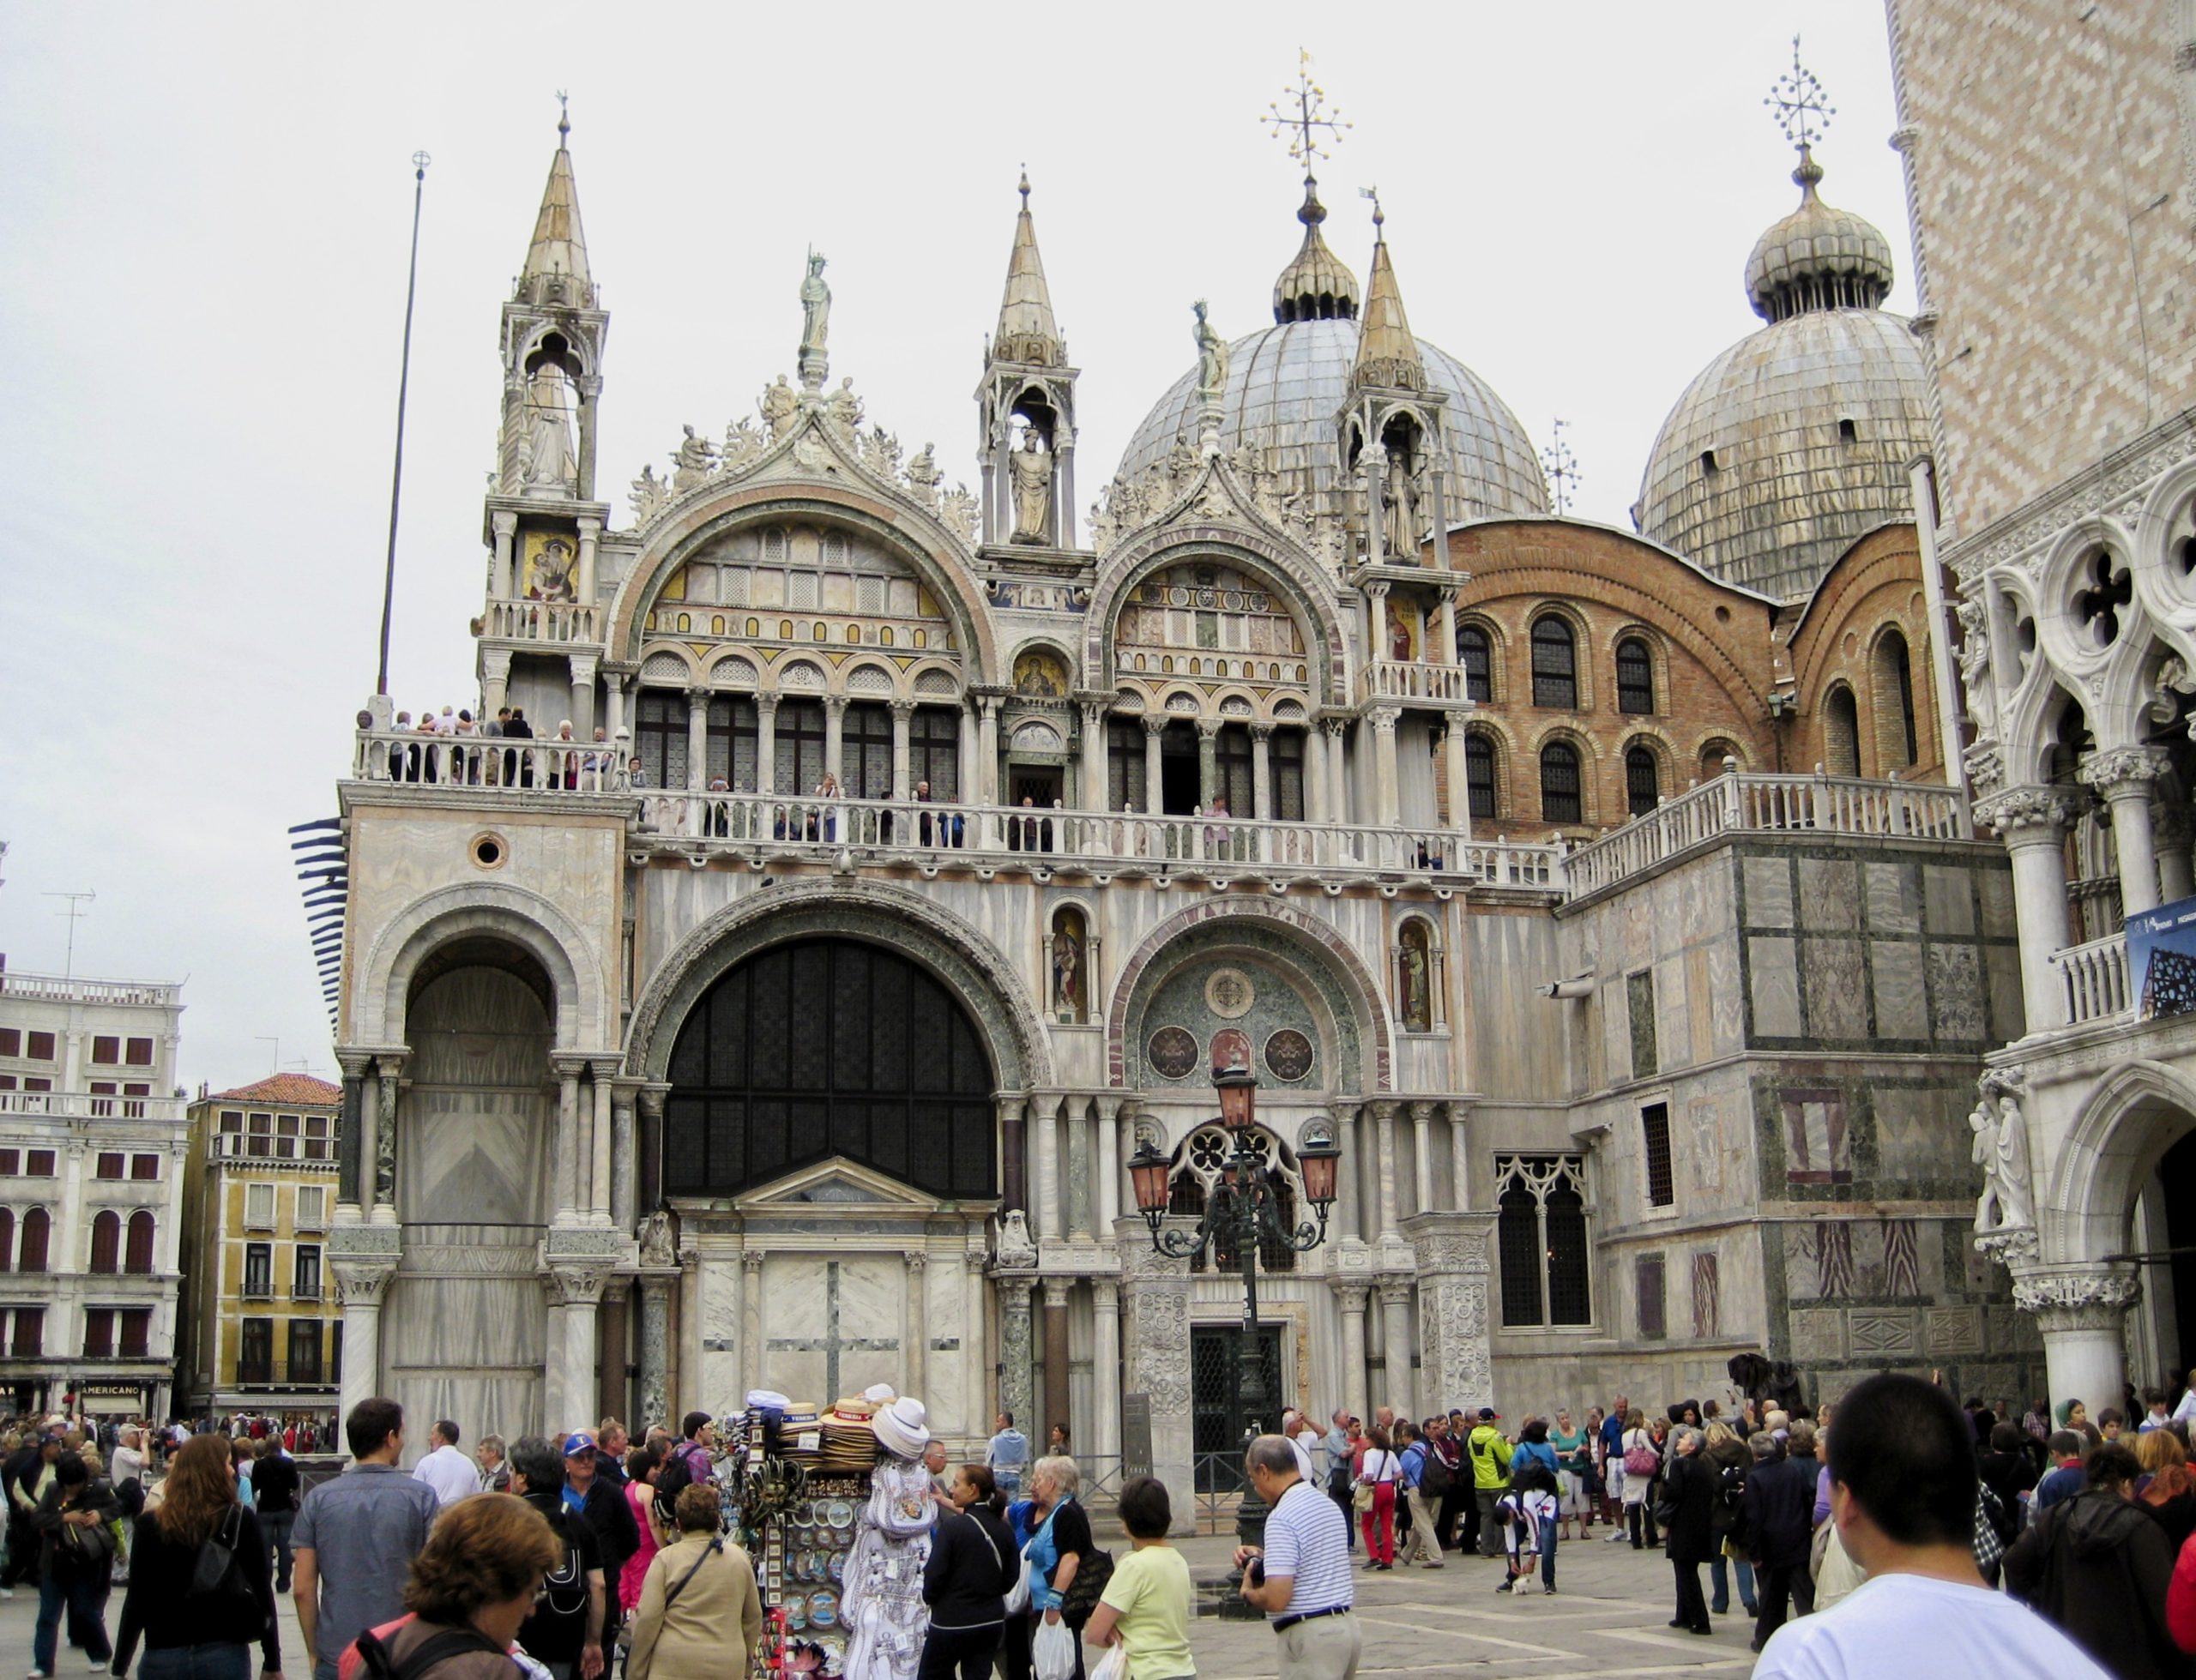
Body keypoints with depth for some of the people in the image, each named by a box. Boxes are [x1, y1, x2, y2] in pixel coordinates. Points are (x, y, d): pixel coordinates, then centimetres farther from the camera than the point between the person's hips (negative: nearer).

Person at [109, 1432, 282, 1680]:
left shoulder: (150, 1524, 0)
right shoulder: (241, 1521, -4)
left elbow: (136, 1600, 0)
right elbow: (261, 1593, -4)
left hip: (162, 1658, 2)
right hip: (224, 1653, -2)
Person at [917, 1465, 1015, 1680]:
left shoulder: (952, 1526, -16)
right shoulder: (1004, 1530, 1)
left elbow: (935, 1574, -15)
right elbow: (1011, 1576, 6)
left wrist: (929, 1598, 4)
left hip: (952, 1621, -5)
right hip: (992, 1620, 5)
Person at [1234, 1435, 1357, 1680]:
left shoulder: (1282, 1518, -17)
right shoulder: (1329, 1506, 11)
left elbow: (1276, 1599, -23)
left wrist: (1248, 1592, -3)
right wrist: (1264, 1556, 18)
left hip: (1310, 1635, -9)